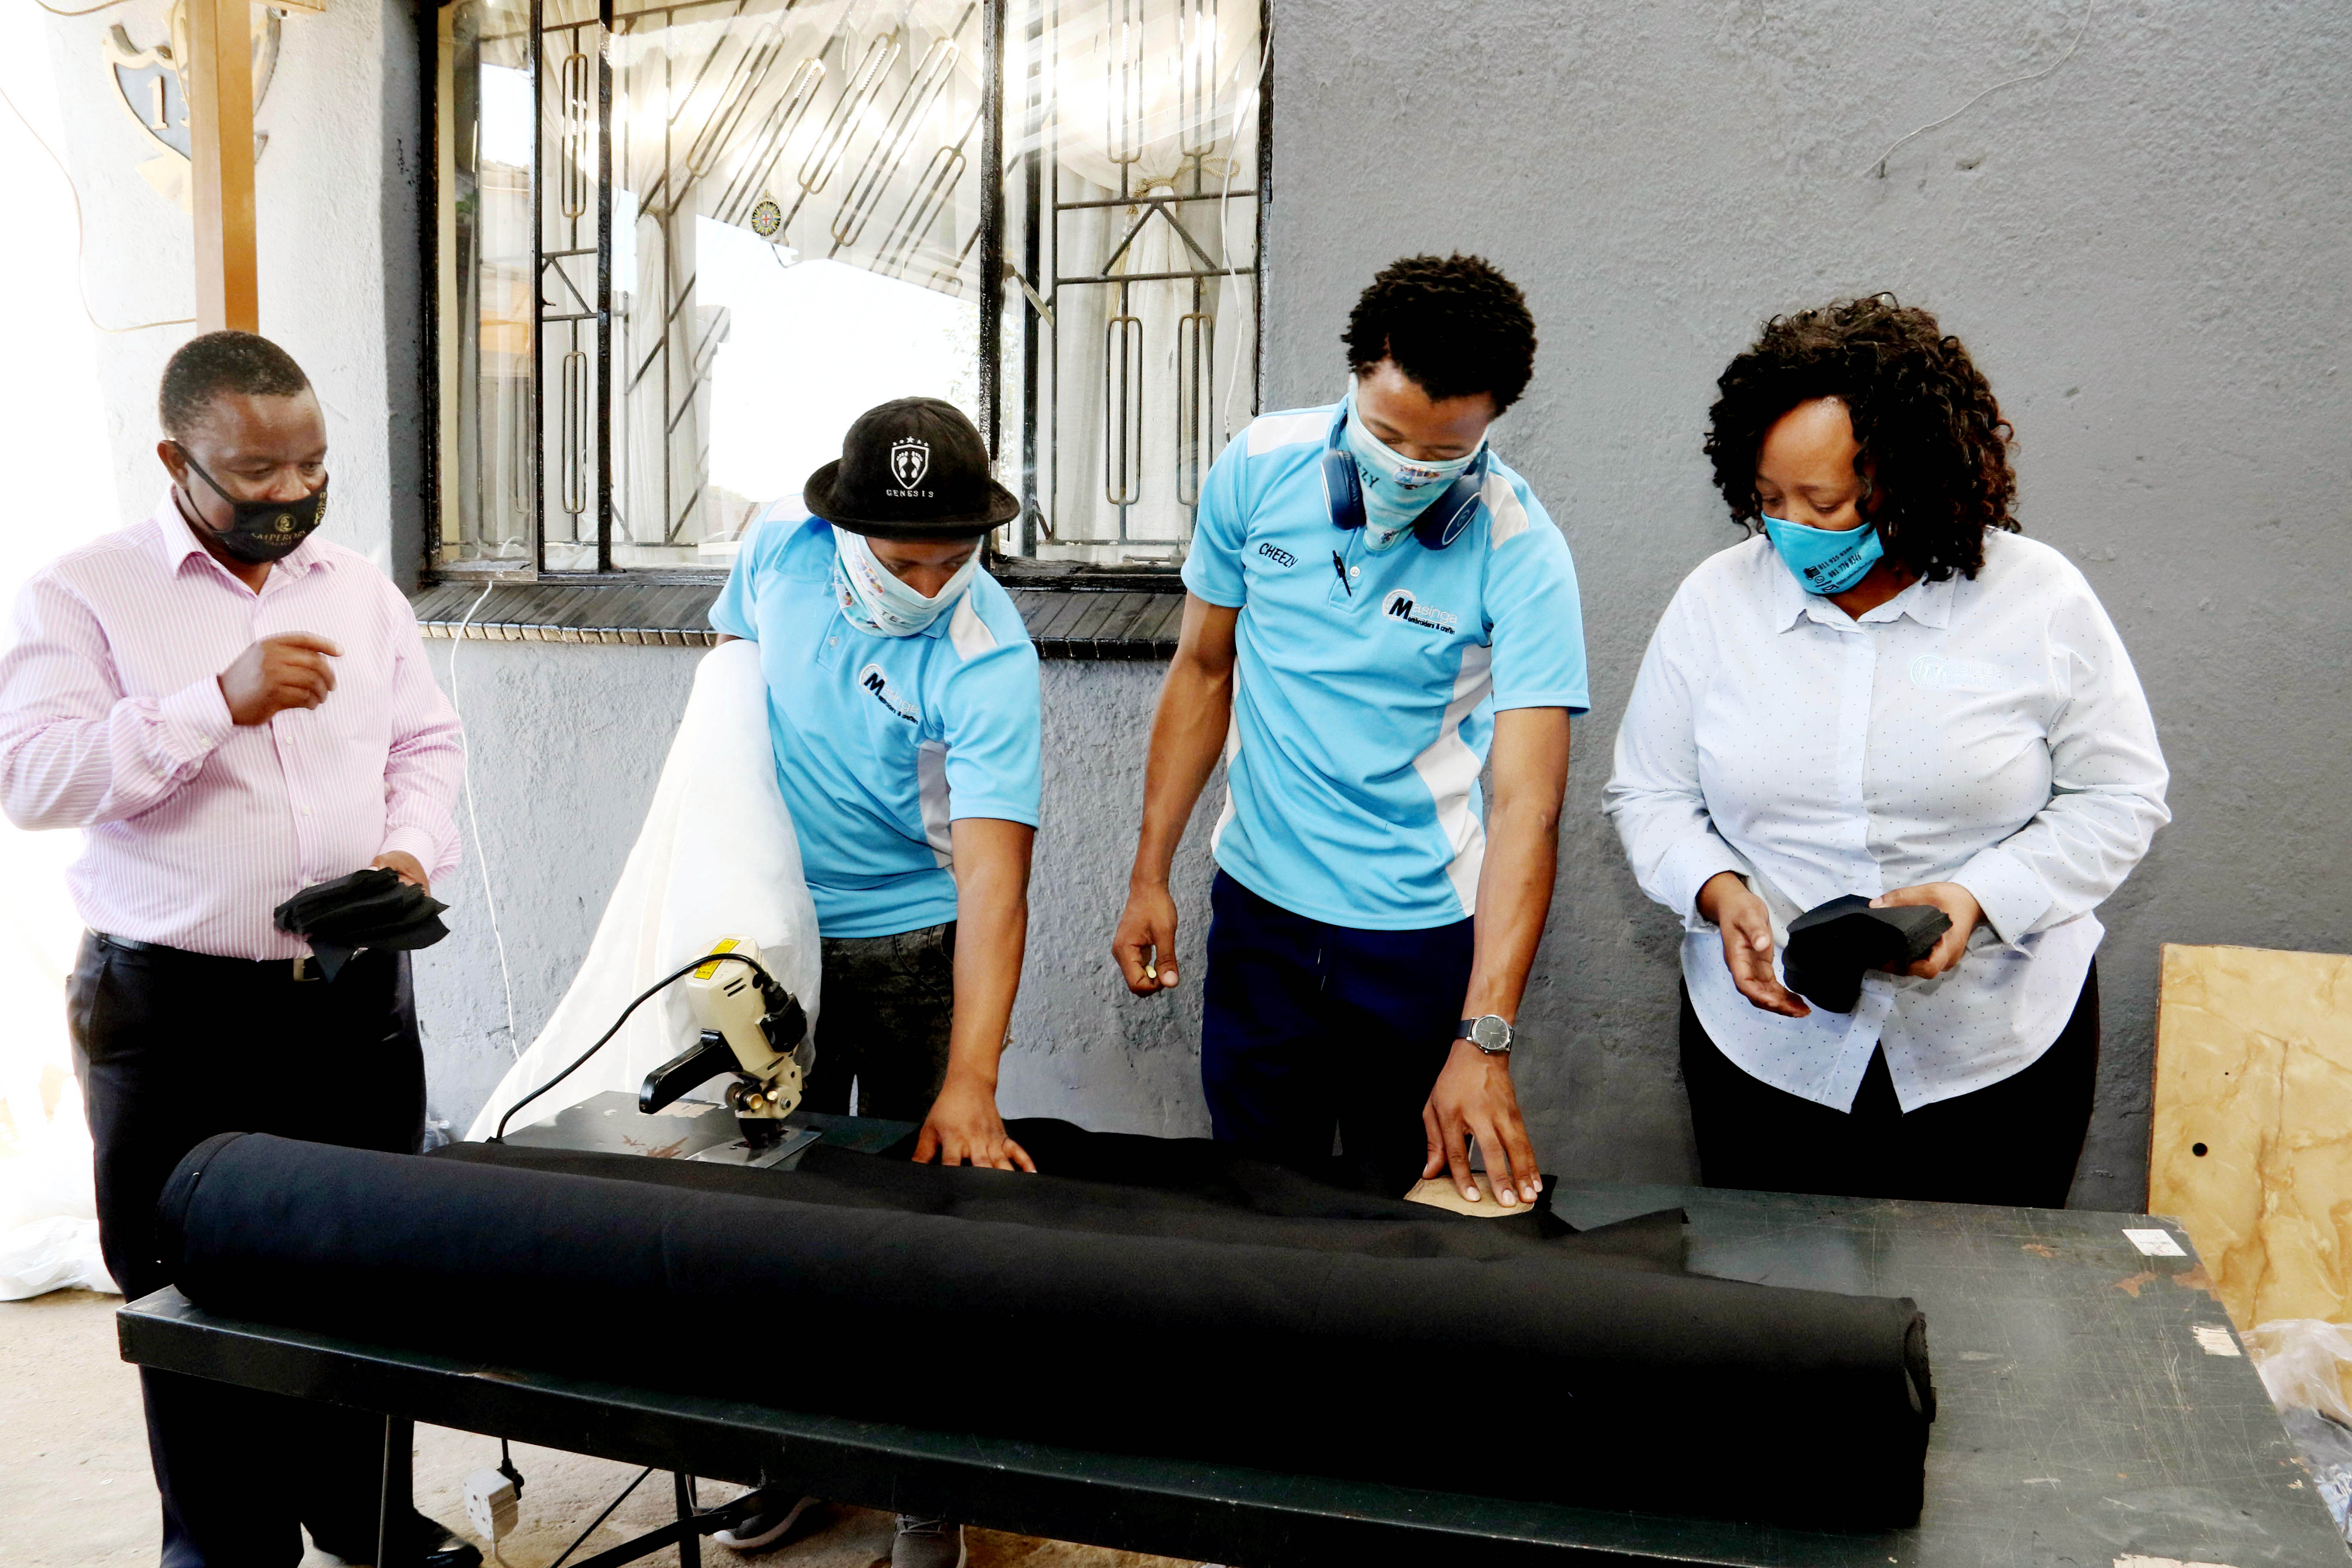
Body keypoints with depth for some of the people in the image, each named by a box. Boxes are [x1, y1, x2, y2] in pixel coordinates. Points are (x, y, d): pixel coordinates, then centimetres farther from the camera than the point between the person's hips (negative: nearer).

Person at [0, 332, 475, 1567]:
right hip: (178, 1011, -4)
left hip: (358, 994, 4)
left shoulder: (360, 588, 10)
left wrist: (411, 851, -6)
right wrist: (221, 701, -22)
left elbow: (427, 746, 14)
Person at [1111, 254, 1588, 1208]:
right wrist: (1149, 876, 3)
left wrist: (1482, 1041, -30)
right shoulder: (1261, 468, -8)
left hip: (1426, 930, -2)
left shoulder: (1520, 554, -17)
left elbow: (1526, 806, -22)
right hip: (1259, 905, 3)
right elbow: (1203, 669, 4)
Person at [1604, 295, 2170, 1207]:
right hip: (1766, 1041, 1)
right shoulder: (1714, 601, -3)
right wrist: (1718, 890, -16)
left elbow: (2120, 797, -2)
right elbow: (1650, 795, 3)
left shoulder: (2041, 600, -7)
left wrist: (1982, 895, -18)